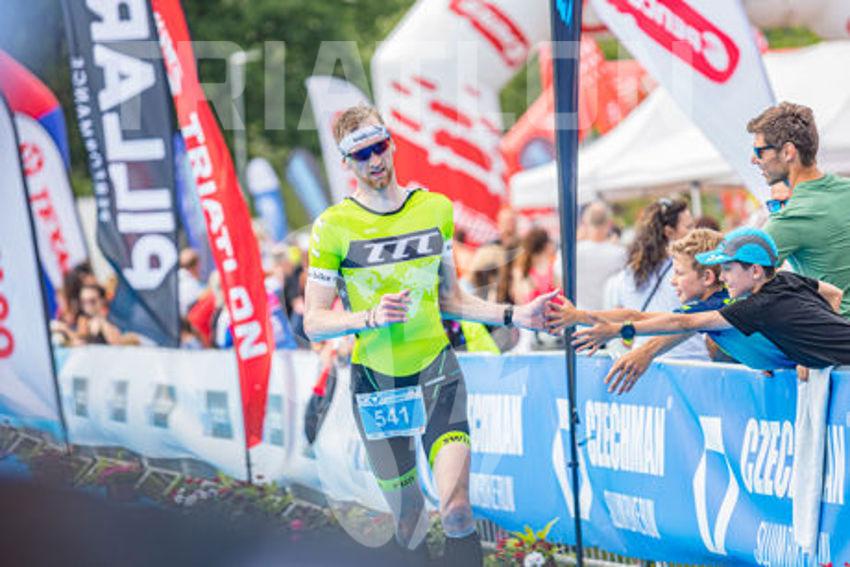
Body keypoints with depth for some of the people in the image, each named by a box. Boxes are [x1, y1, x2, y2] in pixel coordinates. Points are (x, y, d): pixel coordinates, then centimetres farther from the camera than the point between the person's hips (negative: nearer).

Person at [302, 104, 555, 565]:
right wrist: (372, 317, -21)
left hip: (438, 373, 1)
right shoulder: (332, 227, -6)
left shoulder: (436, 210, 6)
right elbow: (314, 323, -6)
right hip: (376, 383, -1)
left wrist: (512, 315, 5)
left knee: (456, 513, -19)